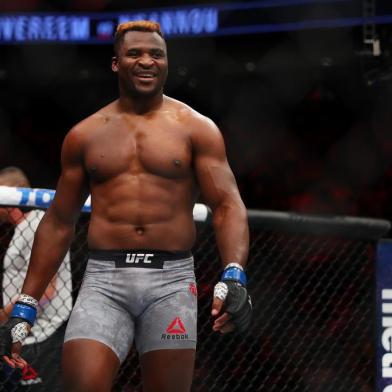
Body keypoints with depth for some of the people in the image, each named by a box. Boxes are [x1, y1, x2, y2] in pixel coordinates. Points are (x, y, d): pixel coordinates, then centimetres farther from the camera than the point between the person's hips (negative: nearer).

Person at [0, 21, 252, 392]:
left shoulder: (196, 128, 6)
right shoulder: (84, 135, 12)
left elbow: (227, 206, -2)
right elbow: (58, 223, 16)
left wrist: (234, 276, -20)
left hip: (171, 279, -1)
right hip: (103, 278, 1)